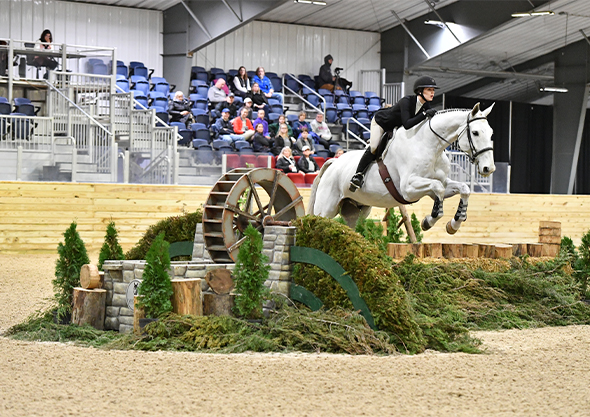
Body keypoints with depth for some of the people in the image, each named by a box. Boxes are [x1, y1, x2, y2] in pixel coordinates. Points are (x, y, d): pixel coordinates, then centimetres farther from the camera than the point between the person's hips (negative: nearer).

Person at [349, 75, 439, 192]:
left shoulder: (426, 106, -18)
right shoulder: (406, 101, -38)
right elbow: (407, 124, -49)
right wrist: (424, 114, -54)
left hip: (395, 128, 8)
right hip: (381, 121, -8)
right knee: (374, 148, -19)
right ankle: (358, 175, -8)